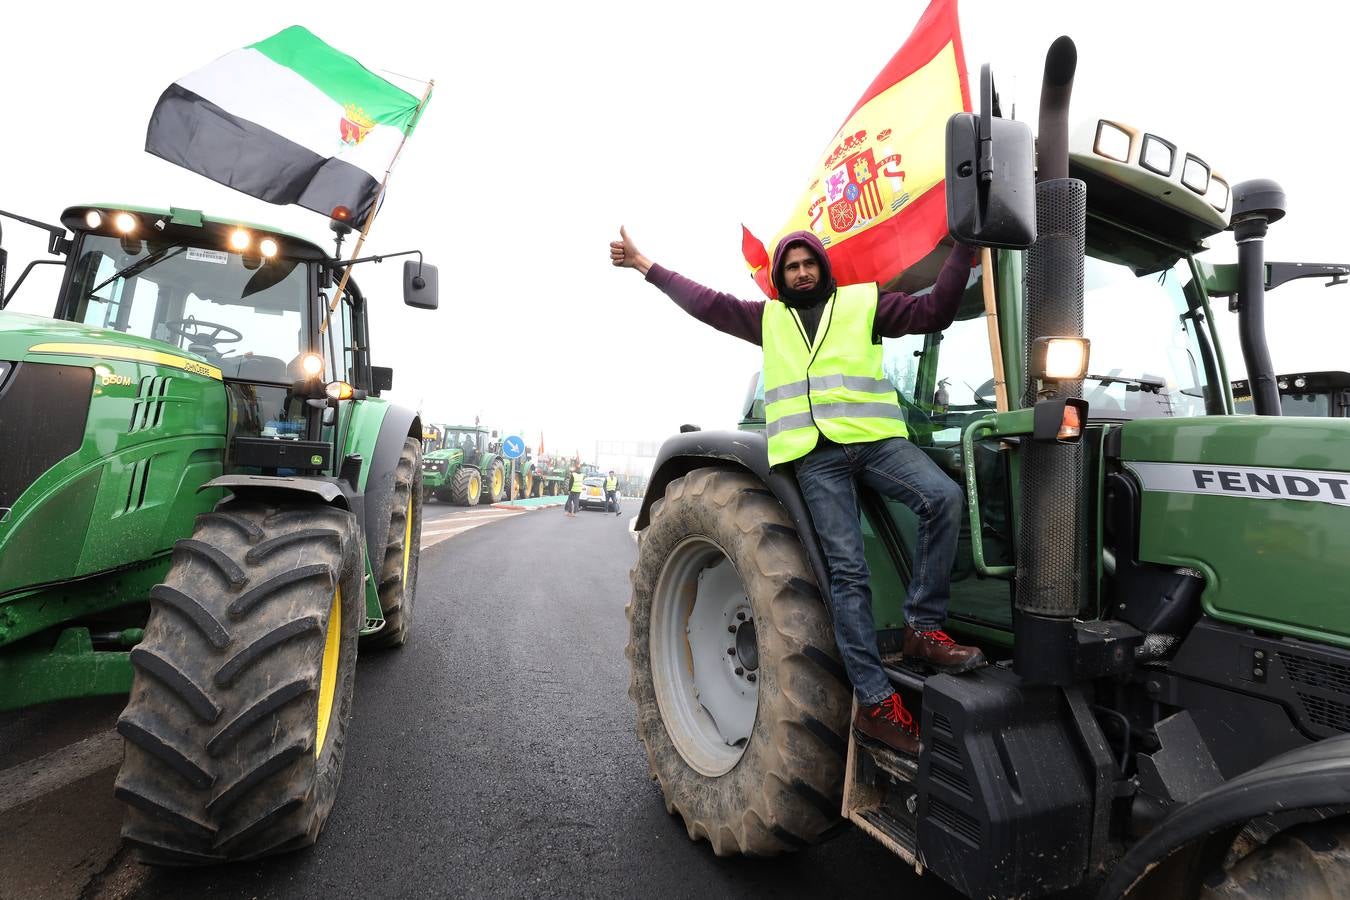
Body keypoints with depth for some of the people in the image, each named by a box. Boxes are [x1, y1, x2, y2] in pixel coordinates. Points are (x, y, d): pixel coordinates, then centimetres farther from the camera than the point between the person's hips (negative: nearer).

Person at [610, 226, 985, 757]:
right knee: (847, 571, -8)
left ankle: (923, 629, -12)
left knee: (943, 497, -27)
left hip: (875, 438, 1)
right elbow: (705, 302, 26)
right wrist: (645, 266, 29)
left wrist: (963, 249, 2)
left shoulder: (863, 302, 19)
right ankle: (876, 704, -4)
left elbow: (933, 312, 10)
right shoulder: (767, 317, 25)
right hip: (815, 456, 0)